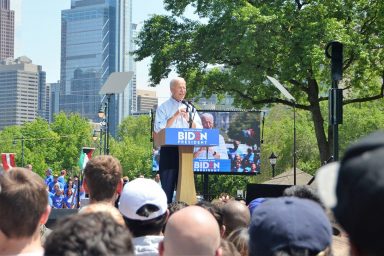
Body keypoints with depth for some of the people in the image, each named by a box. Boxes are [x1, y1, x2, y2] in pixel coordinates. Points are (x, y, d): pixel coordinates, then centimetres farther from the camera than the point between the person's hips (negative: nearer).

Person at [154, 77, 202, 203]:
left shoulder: (189, 108, 16)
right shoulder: (163, 107, 3)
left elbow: (199, 129, 10)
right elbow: (158, 129, -9)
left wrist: (188, 119, -7)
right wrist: (175, 116, -13)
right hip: (169, 150, -4)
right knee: (167, 184, -5)